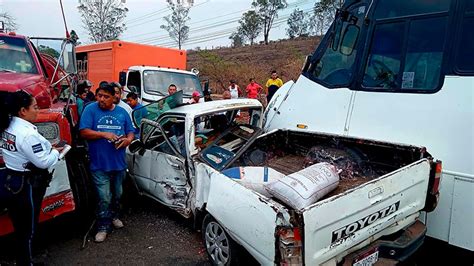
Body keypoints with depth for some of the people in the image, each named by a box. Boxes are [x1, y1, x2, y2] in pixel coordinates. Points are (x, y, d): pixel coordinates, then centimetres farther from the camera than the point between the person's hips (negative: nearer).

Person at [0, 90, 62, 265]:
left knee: (19, 228, 20)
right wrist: (56, 151, -4)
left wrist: (47, 147, 9)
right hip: (25, 186, -9)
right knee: (27, 230, 7)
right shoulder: (27, 133, -23)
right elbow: (43, 162, -21)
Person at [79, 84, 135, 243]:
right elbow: (84, 132, -10)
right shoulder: (90, 109, -4)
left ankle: (114, 216, 42)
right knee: (104, 198, -3)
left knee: (117, 195, 20)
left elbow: (130, 131, 10)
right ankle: (103, 227, 13)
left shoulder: (122, 112, 7)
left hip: (119, 163, 4)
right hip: (99, 164, -4)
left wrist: (128, 139, -13)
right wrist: (104, 134, -22)